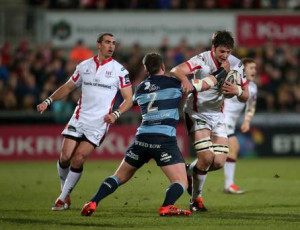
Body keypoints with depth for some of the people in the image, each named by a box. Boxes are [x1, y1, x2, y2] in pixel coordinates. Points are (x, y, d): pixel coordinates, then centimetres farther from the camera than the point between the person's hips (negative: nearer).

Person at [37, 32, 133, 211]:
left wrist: (116, 114, -17)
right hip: (79, 118, 3)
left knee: (78, 159, -11)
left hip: (99, 123, -3)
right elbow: (68, 87, 19)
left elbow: (129, 99, 0)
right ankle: (65, 192, 18)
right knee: (65, 157, -5)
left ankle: (63, 198, 1)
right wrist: (48, 101, 6)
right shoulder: (84, 66, 9)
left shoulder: (119, 70, -1)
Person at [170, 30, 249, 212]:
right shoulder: (203, 60, -19)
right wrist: (185, 79, -55)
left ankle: (189, 172, 25)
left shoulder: (236, 64, -4)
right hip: (197, 113, -5)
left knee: (219, 162, -5)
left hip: (217, 115, 5)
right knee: (206, 157, -20)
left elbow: (245, 97, 0)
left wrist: (237, 91, -23)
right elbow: (176, 71, -34)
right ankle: (196, 199, 0)